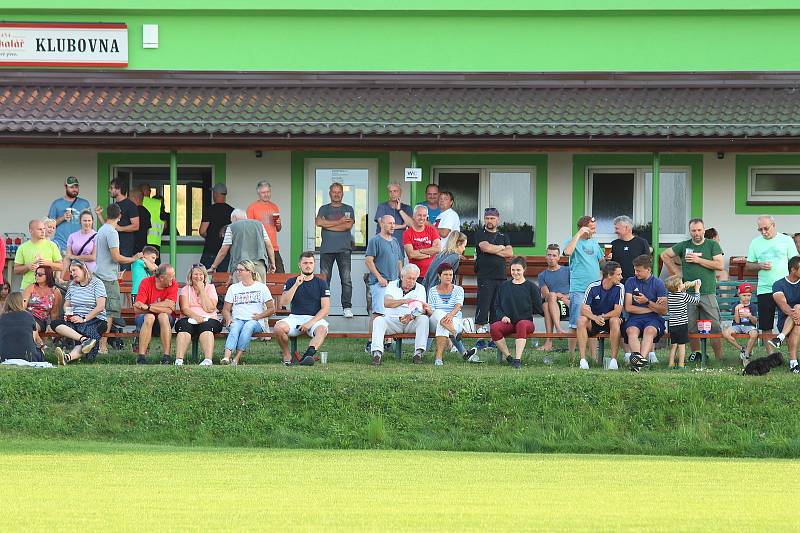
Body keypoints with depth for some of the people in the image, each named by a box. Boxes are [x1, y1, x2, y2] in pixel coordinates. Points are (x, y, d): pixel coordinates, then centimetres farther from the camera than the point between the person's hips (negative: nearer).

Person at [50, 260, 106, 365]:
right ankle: (84, 339, -44)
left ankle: (68, 357, -65)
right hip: (75, 320, 6)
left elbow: (100, 307, -9)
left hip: (95, 320, -6)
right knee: (55, 324, -24)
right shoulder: (72, 285, 18)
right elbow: (66, 304, 22)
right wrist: (67, 314, -2)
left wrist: (84, 319, -16)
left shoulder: (96, 283, 0)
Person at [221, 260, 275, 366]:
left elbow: (271, 309, 9)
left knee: (248, 326, -37)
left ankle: (237, 357, -45)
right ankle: (226, 356, -54)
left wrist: (260, 316, -8)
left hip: (256, 322, -2)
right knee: (235, 327, -34)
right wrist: (228, 319, -6)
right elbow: (226, 309, 16)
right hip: (238, 320, 2)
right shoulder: (233, 288, 20)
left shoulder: (261, 287, 12)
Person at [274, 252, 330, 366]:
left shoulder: (321, 283, 10)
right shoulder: (291, 282, 13)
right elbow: (283, 303, -2)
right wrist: (296, 285, -12)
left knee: (322, 329, -36)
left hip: (315, 318, -1)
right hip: (295, 317, 1)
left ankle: (308, 355, -55)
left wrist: (310, 323, -13)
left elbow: (325, 308, 2)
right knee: (278, 328, -29)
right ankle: (286, 356, -12)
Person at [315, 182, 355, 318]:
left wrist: (329, 225, -2)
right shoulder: (324, 209, 15)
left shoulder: (348, 209, 13)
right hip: (327, 249, 1)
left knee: (346, 279, -9)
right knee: (324, 279, -3)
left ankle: (347, 308, -7)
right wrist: (339, 222, -5)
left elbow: (349, 225, -4)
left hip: (343, 249, -1)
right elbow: (319, 222, -4)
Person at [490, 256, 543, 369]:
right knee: (494, 328, -31)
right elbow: (498, 306, 17)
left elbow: (538, 309, 9)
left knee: (521, 325, -41)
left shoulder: (531, 287, 8)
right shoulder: (504, 286, 17)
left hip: (526, 321, -3)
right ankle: (508, 357, -21)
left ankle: (518, 359, -44)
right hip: (508, 322, 3)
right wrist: (502, 316, 3)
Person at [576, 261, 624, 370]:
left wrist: (603, 317, -31)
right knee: (581, 320, -30)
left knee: (615, 320, -35)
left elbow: (617, 311, -15)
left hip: (610, 319, -1)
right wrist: (595, 318, -38)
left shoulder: (619, 288, -9)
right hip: (593, 321, 1)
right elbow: (584, 310, -18)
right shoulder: (593, 287, -10)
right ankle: (583, 359, -32)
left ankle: (613, 359, -33)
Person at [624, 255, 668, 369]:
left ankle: (641, 357, -57)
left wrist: (647, 302, -12)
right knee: (632, 331, -34)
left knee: (649, 331, -36)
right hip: (635, 317, 1)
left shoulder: (658, 284, 7)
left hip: (653, 318, -1)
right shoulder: (630, 282, 12)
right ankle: (636, 355, -59)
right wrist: (653, 307, 1)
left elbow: (664, 311, 1)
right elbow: (628, 307, 3)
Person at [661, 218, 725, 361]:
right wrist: (675, 273, 10)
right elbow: (665, 255, 18)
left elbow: (720, 265, -7)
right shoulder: (684, 246, 10)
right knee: (691, 327, 6)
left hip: (708, 292, -2)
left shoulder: (712, 245, 4)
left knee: (714, 327, -6)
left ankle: (719, 357, -2)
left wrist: (698, 260, -8)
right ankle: (695, 353, 20)